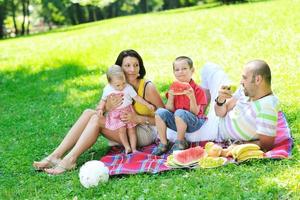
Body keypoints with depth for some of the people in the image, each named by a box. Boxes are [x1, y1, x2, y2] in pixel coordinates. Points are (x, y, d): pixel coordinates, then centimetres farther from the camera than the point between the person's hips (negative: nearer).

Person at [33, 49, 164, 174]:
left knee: (96, 119, -23)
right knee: (89, 113, -15)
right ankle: (56, 155, -23)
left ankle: (70, 159, -32)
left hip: (144, 133, -6)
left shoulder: (147, 87, -13)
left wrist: (138, 118, -24)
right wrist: (108, 107, -27)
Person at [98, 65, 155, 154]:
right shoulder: (107, 89, -5)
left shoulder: (128, 87, -8)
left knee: (131, 129, 0)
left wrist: (148, 105, -3)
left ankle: (133, 148, 7)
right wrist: (101, 109, -9)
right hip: (116, 114, 0)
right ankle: (127, 147, -2)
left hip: (128, 111, 1)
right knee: (121, 129, -14)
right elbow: (103, 100, 8)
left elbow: (137, 97, -1)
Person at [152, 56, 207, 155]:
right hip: (176, 122, 5)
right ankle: (163, 144, -10)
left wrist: (192, 97, -28)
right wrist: (171, 97, -15)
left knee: (179, 112, -34)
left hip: (193, 123, -5)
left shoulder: (197, 90, -8)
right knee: (160, 112, -18)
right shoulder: (173, 89, 6)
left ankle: (180, 143, -14)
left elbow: (195, 112, -13)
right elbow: (169, 110, 1)